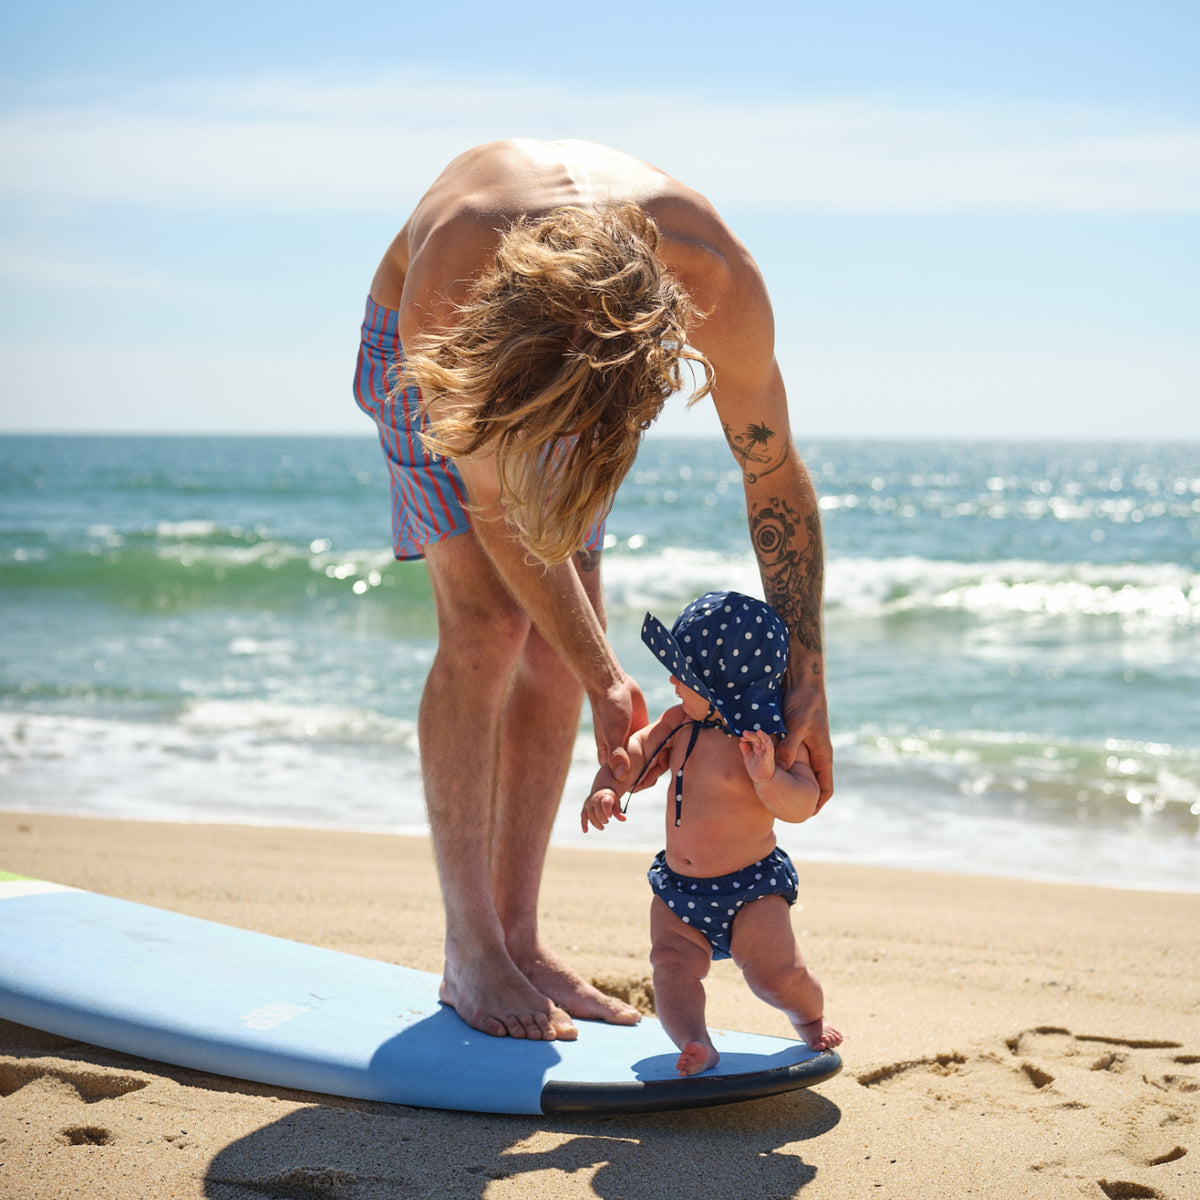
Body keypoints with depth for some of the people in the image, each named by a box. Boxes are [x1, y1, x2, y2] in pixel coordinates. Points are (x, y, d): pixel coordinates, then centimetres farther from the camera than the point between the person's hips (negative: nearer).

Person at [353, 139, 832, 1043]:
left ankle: (517, 936, 7)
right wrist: (605, 680, -28)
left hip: (575, 344, 3)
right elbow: (496, 506, -29)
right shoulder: (446, 301, -44)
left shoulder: (721, 283, -38)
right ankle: (469, 951, -8)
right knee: (486, 622, -17)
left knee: (559, 642, -4)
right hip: (445, 352, -3)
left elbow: (776, 475, -22)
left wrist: (806, 684, -20)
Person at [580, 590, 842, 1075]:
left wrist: (768, 778, -43)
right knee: (673, 966, -15)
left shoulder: (771, 740, -18)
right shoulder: (680, 724, 1)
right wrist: (606, 789, -5)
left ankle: (810, 1016, 20)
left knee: (776, 973, -11)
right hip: (678, 889, 6)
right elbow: (639, 754, 14)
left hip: (751, 887, -5)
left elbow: (803, 804, -24)